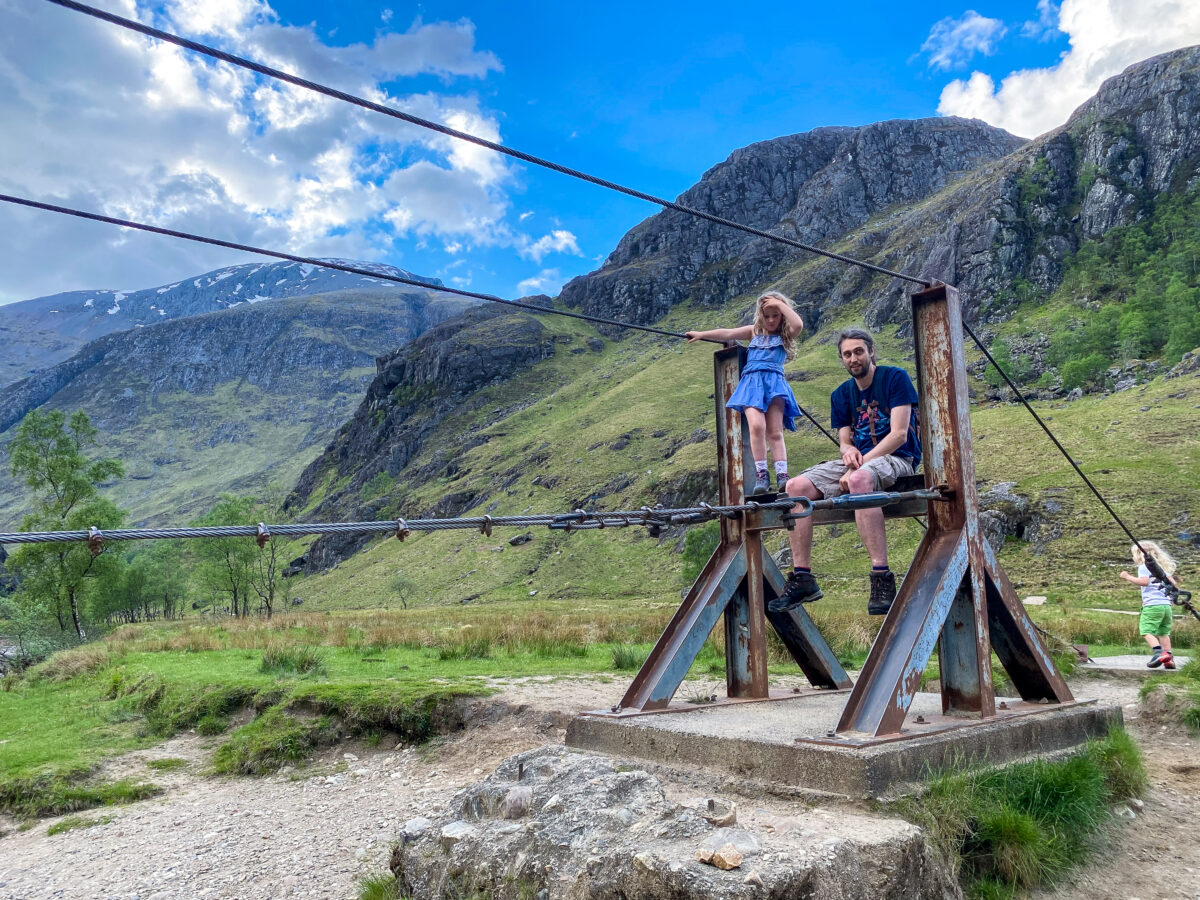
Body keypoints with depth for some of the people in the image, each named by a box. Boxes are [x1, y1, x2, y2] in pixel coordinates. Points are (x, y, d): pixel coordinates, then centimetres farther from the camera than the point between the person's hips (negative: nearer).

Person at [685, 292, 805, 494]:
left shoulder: (785, 336, 17)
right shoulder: (754, 331, 22)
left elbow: (798, 325, -5)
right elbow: (727, 334, 14)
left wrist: (780, 304, 2)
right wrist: (701, 334, 6)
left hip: (774, 382, 0)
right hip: (752, 382, 0)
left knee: (775, 431, -11)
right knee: (756, 425, -22)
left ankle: (782, 475, -15)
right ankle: (761, 475, -19)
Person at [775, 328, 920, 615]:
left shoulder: (895, 378, -5)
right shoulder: (841, 395, 14)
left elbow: (899, 434, -13)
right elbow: (845, 441, 13)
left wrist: (858, 464, -19)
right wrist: (849, 451, -13)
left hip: (897, 459, -6)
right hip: (859, 460, 7)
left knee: (858, 479, -41)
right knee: (796, 486, -14)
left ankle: (882, 578, -41)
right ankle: (802, 578, -14)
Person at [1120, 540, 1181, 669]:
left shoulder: (1144, 566, 0)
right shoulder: (1163, 566, 21)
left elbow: (1144, 581, -17)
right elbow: (1174, 584, 16)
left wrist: (1128, 577, -9)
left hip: (1152, 605, -7)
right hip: (1166, 604, 7)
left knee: (1146, 630, -10)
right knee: (1163, 632, 14)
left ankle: (1158, 652, -30)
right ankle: (1169, 658, 6)